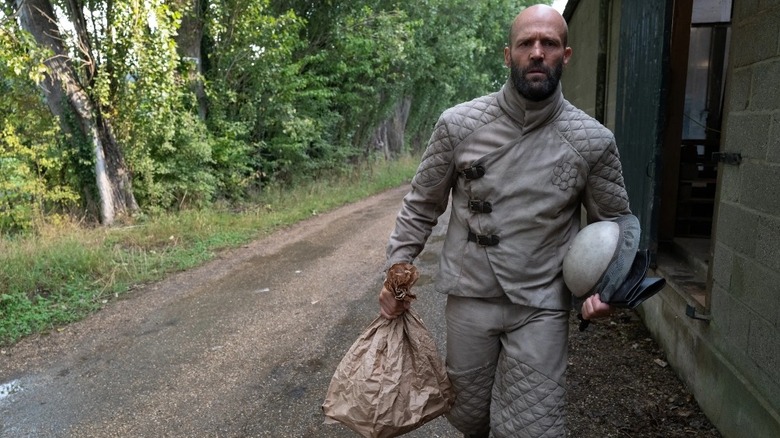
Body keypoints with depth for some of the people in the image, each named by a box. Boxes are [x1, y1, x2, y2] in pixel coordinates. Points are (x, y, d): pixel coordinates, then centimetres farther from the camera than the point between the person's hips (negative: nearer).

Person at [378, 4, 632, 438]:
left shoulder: (593, 141, -7)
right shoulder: (458, 124, -6)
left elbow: (615, 223, 5)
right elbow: (423, 204, 4)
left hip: (540, 308, -1)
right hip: (470, 297, 2)